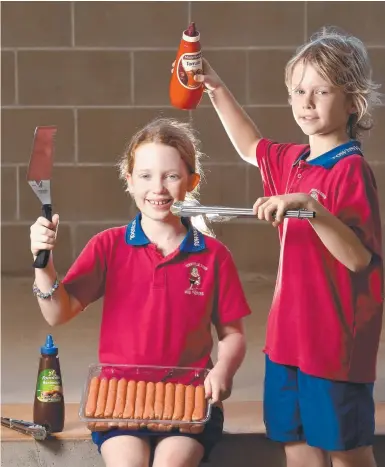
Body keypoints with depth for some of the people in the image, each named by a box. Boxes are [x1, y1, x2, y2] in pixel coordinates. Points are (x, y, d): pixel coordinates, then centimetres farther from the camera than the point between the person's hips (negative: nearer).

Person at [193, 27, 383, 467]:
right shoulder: (292, 161, 8)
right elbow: (251, 147, 31)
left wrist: (311, 207, -35)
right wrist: (217, 90, 24)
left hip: (336, 341, -8)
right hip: (289, 334, 8)